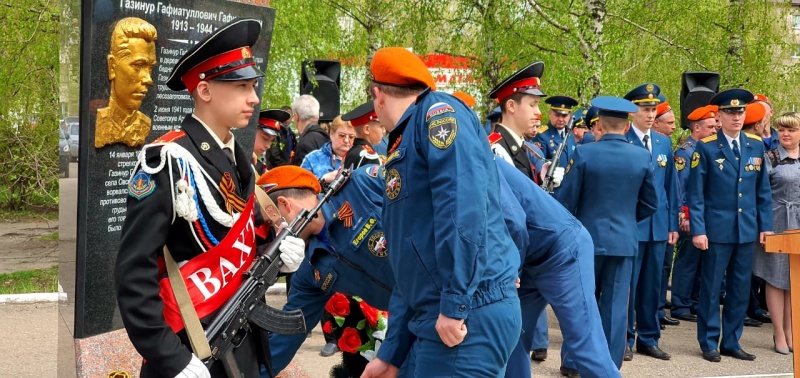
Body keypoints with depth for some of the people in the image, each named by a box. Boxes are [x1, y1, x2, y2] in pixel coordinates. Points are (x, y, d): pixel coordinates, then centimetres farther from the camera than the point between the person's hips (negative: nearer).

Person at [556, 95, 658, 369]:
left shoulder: (584, 153, -11)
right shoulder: (642, 156, -2)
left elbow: (565, 200, -7)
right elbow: (650, 204, 8)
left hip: (587, 238, -1)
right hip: (624, 240, 2)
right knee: (615, 307, 7)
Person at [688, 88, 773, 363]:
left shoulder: (756, 145, 7)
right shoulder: (706, 147, -5)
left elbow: (763, 190, 11)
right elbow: (695, 193, -6)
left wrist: (765, 225, 5)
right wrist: (698, 230, -12)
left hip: (747, 229, 4)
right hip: (717, 229, -4)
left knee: (740, 288, 10)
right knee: (711, 288, 3)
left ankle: (731, 342, 22)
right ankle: (709, 343, 14)